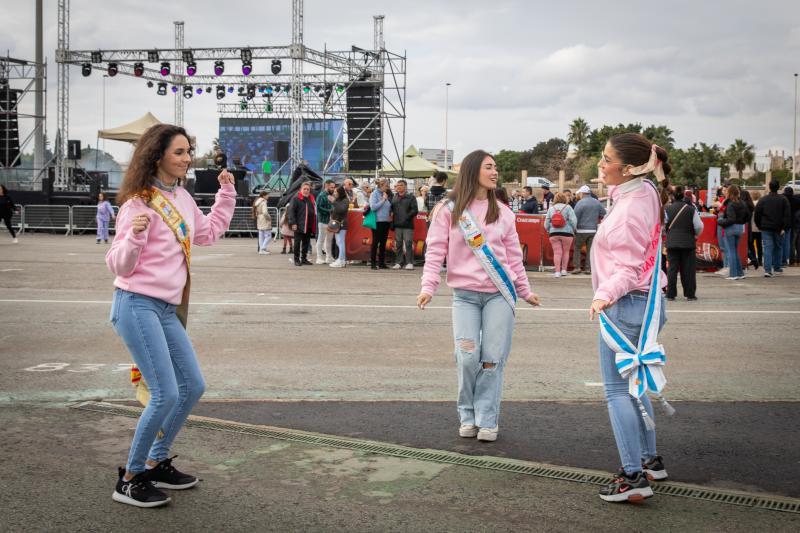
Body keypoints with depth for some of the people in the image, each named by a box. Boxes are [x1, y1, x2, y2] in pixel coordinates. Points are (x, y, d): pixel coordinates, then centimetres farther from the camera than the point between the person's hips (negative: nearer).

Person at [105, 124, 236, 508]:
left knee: (193, 387, 12)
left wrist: (227, 194, 21)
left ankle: (156, 464, 26)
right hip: (137, 306, -9)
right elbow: (118, 265, -13)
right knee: (165, 395, -13)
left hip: (167, 309, 9)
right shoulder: (139, 203, -13)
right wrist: (134, 237, -32)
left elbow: (209, 233, 28)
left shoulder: (182, 198, 11)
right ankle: (130, 480, 2)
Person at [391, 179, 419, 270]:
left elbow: (414, 210, -4)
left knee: (408, 244, -7)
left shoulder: (411, 198, 3)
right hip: (397, 225, 4)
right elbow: (391, 210, 14)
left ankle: (409, 263, -5)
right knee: (398, 244, 6)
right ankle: (398, 262, 11)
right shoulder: (394, 198, 15)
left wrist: (407, 217, -13)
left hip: (408, 225, -4)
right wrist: (392, 223, 1)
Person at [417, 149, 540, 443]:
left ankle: (487, 419, 7)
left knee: (493, 358, -3)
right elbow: (435, 251, -1)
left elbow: (513, 255, 15)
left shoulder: (502, 212, 10)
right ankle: (468, 416, 13)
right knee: (467, 357, -7)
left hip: (499, 293, 2)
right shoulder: (448, 210, 2)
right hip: (465, 294, -2)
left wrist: (524, 290, 16)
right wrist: (428, 287, -12)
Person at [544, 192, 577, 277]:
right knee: (566, 251, 13)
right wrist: (573, 231, 8)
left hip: (553, 233, 2)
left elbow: (546, 223, 5)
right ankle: (564, 270, 15)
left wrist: (550, 230, 20)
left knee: (557, 252, 1)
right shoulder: (568, 207, 0)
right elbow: (573, 221, -7)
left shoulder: (551, 208, 8)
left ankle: (557, 271, -6)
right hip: (567, 232, -2)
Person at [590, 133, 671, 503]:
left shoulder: (632, 205, -19)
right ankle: (649, 460, 30)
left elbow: (629, 266, -22)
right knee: (632, 385, 20)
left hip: (626, 306, -10)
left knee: (618, 390, -7)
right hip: (644, 302, 10)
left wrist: (605, 294, -33)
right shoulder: (640, 194, 10)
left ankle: (633, 477, -7)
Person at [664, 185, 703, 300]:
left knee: (672, 268, 5)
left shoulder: (667, 209, -3)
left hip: (671, 242, 1)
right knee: (688, 269, 6)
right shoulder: (691, 209, -6)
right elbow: (699, 226, -4)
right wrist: (696, 235, 14)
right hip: (688, 242, -1)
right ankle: (690, 294, 8)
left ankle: (671, 294, 3)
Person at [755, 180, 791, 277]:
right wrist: (784, 227, -7)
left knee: (767, 248, -3)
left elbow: (757, 215, 2)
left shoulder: (763, 200, -1)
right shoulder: (783, 199, -2)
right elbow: (787, 215, -7)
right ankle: (777, 268, 22)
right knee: (778, 248, 16)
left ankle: (767, 270, -14)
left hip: (766, 229, 0)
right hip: (778, 228, 0)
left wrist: (760, 226, 13)